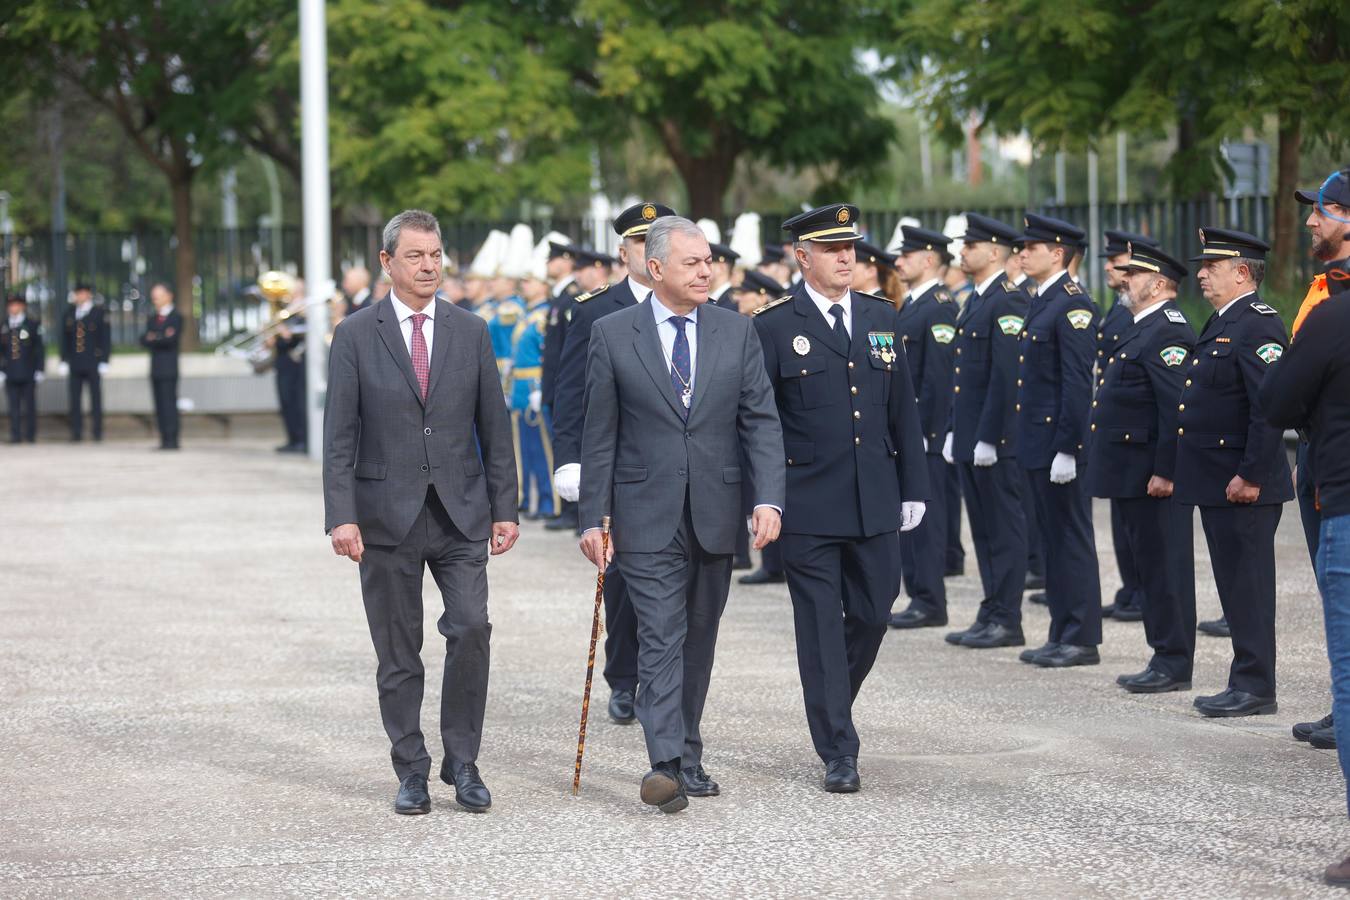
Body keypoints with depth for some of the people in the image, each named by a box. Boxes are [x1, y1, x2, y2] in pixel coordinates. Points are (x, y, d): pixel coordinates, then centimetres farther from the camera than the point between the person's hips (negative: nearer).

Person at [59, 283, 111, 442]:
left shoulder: (100, 313, 1)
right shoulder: (69, 314, 12)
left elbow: (106, 338, -1)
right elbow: (65, 339, 14)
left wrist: (104, 362, -7)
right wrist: (64, 361, 8)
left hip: (93, 364, -3)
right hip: (74, 365, 3)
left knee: (96, 398, -1)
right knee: (74, 399, 0)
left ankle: (98, 432, 3)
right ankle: (76, 432, 2)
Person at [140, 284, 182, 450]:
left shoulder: (176, 318, 1)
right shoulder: (152, 320, 21)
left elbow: (172, 340, -13)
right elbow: (144, 340, 7)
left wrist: (154, 338, -2)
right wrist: (162, 338, -10)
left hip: (169, 368, -6)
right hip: (155, 368, 7)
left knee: (169, 404, -11)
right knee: (160, 406, 4)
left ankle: (172, 440, -12)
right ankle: (164, 439, 5)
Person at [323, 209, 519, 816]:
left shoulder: (471, 332, 7)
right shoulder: (356, 335, 0)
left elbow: (494, 426, 9)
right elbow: (339, 436, -3)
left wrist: (504, 508, 4)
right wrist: (341, 516, -11)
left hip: (462, 513, 1)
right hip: (388, 514, -1)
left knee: (471, 629, -11)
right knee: (397, 652, 4)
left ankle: (462, 761, 3)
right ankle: (411, 773, 14)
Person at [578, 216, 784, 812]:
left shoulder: (737, 331, 5)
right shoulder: (612, 334, -1)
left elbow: (761, 421, 3)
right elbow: (600, 436, 1)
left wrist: (768, 498, -10)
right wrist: (593, 518, -2)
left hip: (715, 516, 3)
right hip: (647, 517, -3)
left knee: (698, 640, 11)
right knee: (660, 638, -12)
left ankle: (687, 757, 22)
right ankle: (666, 765, -20)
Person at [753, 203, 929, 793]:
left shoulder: (882, 318, 10)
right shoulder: (773, 326, -4)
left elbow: (903, 409, 13)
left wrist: (913, 487, 10)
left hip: (875, 503, 4)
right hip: (809, 506, -4)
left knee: (872, 616, 9)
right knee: (821, 627, -1)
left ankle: (830, 710, 34)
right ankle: (838, 753, 3)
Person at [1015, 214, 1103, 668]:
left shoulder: (1073, 305, -14)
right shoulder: (1039, 303, 15)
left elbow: (1078, 383, -19)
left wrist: (1066, 449, -21)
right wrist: (1030, 443, 18)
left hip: (1060, 442, -10)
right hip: (1038, 443, 10)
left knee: (1072, 538, -4)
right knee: (1052, 539, 13)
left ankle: (1082, 639, 1)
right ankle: (1062, 634, 19)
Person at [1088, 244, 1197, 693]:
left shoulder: (1169, 332, -15)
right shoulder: (1140, 329, 18)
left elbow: (1178, 408, -22)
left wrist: (1165, 471, -24)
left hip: (1153, 475, -10)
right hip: (1131, 473, 10)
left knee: (1164, 567, -5)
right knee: (1148, 566, 13)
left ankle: (1174, 664, 0)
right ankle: (1165, 657, 19)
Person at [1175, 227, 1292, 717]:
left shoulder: (1258, 326, -15)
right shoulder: (1220, 324, 17)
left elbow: (1271, 407, -22)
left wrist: (1250, 476, -23)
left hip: (1244, 487, -10)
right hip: (1215, 483, 10)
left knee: (1248, 586, -4)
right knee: (1234, 585, 14)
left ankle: (1255, 689, 1)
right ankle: (1246, 682, 20)